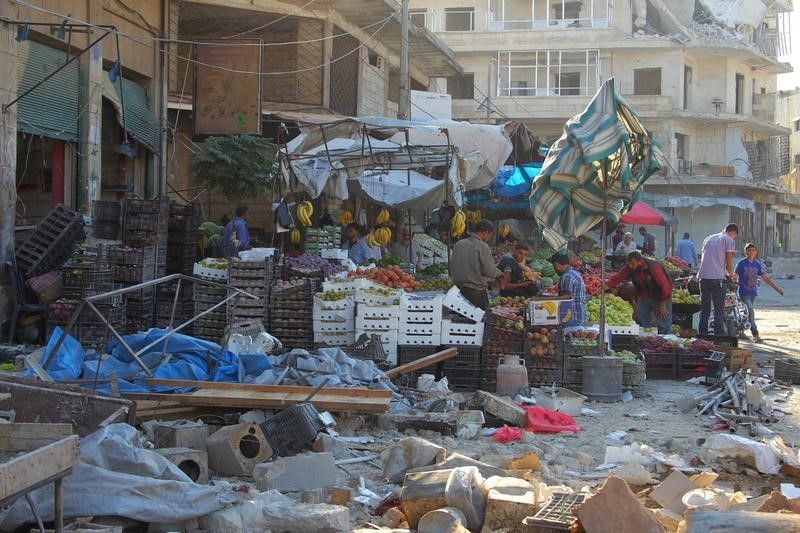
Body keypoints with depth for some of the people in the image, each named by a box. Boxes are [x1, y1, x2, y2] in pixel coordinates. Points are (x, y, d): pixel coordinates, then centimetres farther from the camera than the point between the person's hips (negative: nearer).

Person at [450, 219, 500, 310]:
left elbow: (451, 269, 12)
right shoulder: (482, 246, -11)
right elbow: (490, 272, -12)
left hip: (459, 290, 6)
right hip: (477, 291, -6)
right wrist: (498, 272, 8)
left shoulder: (458, 244, 8)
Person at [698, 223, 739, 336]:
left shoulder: (708, 238, 23)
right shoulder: (729, 240, 3)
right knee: (719, 312, -2)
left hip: (703, 277, 6)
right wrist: (732, 275, 22)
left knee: (704, 311, 11)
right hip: (717, 278, -6)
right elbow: (729, 263, 1)